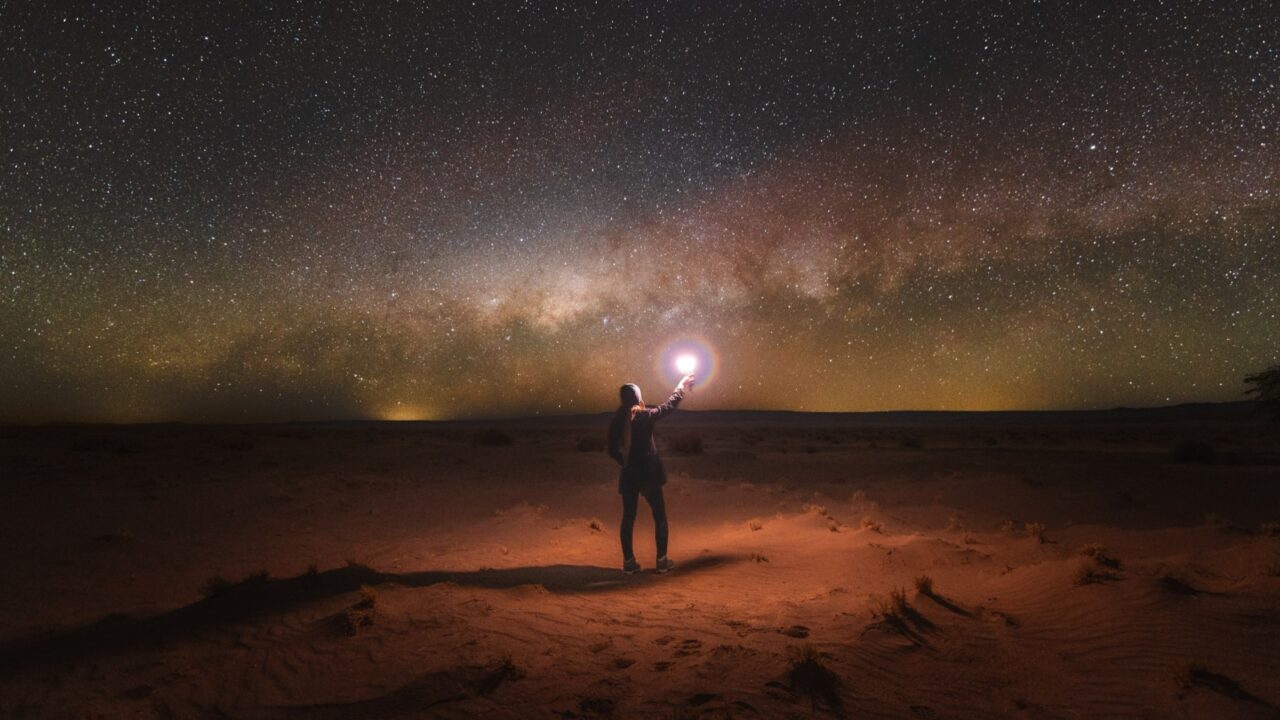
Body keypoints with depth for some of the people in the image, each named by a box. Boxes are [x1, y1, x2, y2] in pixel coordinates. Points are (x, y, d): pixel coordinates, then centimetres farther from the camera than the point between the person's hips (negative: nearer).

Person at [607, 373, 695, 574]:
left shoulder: (616, 421, -4)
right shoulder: (646, 416, -11)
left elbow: (612, 450, 2)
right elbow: (669, 405, 5)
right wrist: (681, 387, 20)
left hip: (628, 476, 3)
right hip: (649, 475, -3)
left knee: (628, 518, 12)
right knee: (659, 517, 10)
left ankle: (629, 561, 15)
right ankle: (662, 560, 13)